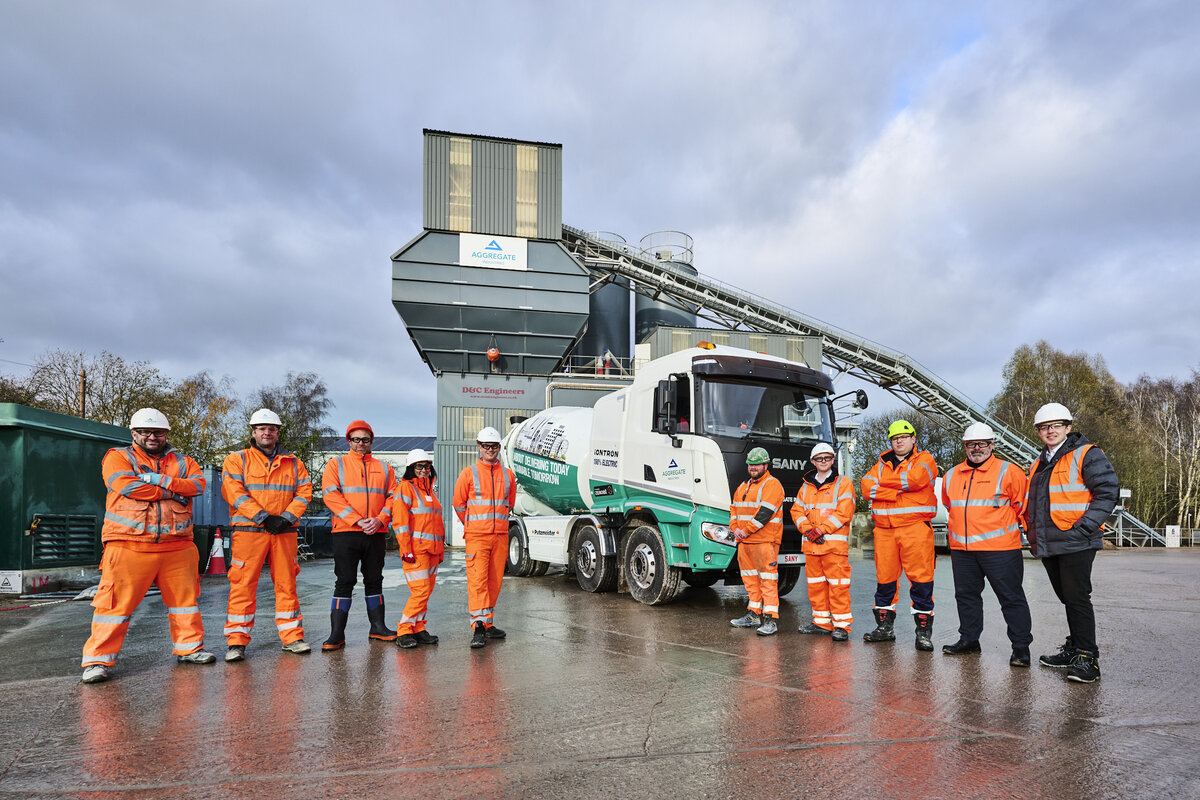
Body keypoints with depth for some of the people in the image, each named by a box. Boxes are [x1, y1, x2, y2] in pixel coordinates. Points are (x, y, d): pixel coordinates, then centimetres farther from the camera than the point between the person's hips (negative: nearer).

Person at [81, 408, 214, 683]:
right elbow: (126, 485, -13)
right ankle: (97, 660, 5)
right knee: (117, 602, -5)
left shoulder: (182, 462, 15)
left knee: (185, 597, 12)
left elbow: (198, 484, -2)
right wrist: (171, 493, -9)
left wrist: (160, 480, -13)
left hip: (177, 546, 4)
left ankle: (189, 648, 26)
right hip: (129, 545, -4)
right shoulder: (118, 457, 6)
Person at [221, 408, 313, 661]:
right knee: (243, 584, -3)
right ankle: (236, 641, 5)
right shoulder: (237, 459, 6)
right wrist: (263, 517, -15)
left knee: (287, 583, 6)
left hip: (285, 532, 3)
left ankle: (292, 637, 13)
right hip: (248, 531, -2)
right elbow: (232, 491, -6)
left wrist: (287, 517, -9)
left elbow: (304, 491, 8)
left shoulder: (293, 463, 15)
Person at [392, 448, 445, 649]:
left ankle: (418, 629, 16)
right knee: (420, 591, -12)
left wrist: (440, 550, 21)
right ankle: (404, 631, -3)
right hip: (416, 549, -8)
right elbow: (399, 521, -12)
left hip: (432, 549, 8)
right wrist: (406, 550, -18)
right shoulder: (406, 488, -4)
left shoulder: (431, 490, 20)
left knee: (426, 591, 9)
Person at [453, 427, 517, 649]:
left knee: (495, 580, 8)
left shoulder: (508, 475, 9)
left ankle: (487, 623, 19)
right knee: (477, 579, -12)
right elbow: (459, 504, 8)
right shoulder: (469, 473, -1)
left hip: (500, 536, 4)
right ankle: (478, 626, -13)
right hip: (476, 536, -4)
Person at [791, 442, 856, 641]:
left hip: (835, 543, -5)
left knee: (837, 585, -7)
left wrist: (821, 530, -14)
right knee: (815, 584, 10)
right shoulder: (806, 486, 17)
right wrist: (807, 529, -6)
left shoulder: (843, 483, 1)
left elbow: (843, 513, -9)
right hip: (810, 544, 6)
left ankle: (841, 625, -1)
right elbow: (796, 511, 13)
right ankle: (822, 622, 20)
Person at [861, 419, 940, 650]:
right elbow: (867, 487, 2)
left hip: (915, 528, -4)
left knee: (920, 578, -6)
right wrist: (897, 491, -11)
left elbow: (915, 479, -16)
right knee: (884, 577, 7)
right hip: (884, 529, 4)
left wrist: (883, 482, -3)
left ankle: (923, 630, 2)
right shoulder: (882, 463, 18)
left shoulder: (924, 460, 6)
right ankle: (885, 627, 18)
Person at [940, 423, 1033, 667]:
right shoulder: (952, 476, 11)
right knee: (966, 595, 13)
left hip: (999, 548, -5)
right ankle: (969, 640, 25)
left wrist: (1005, 525, 6)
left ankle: (1021, 646, 9)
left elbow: (1023, 504, 1)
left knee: (1011, 597, 0)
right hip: (961, 549, 5)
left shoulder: (1008, 472, -5)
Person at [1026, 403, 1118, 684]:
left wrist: (1083, 528, -17)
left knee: (1077, 598, -7)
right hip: (1048, 545, 7)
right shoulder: (1038, 463, 18)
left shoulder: (1086, 455, -5)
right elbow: (1032, 503, 28)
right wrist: (1033, 533, 15)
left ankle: (1087, 658, -2)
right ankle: (1074, 649, 24)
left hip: (1076, 543, -7)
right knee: (1067, 598, 14)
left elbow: (1108, 492, -12)